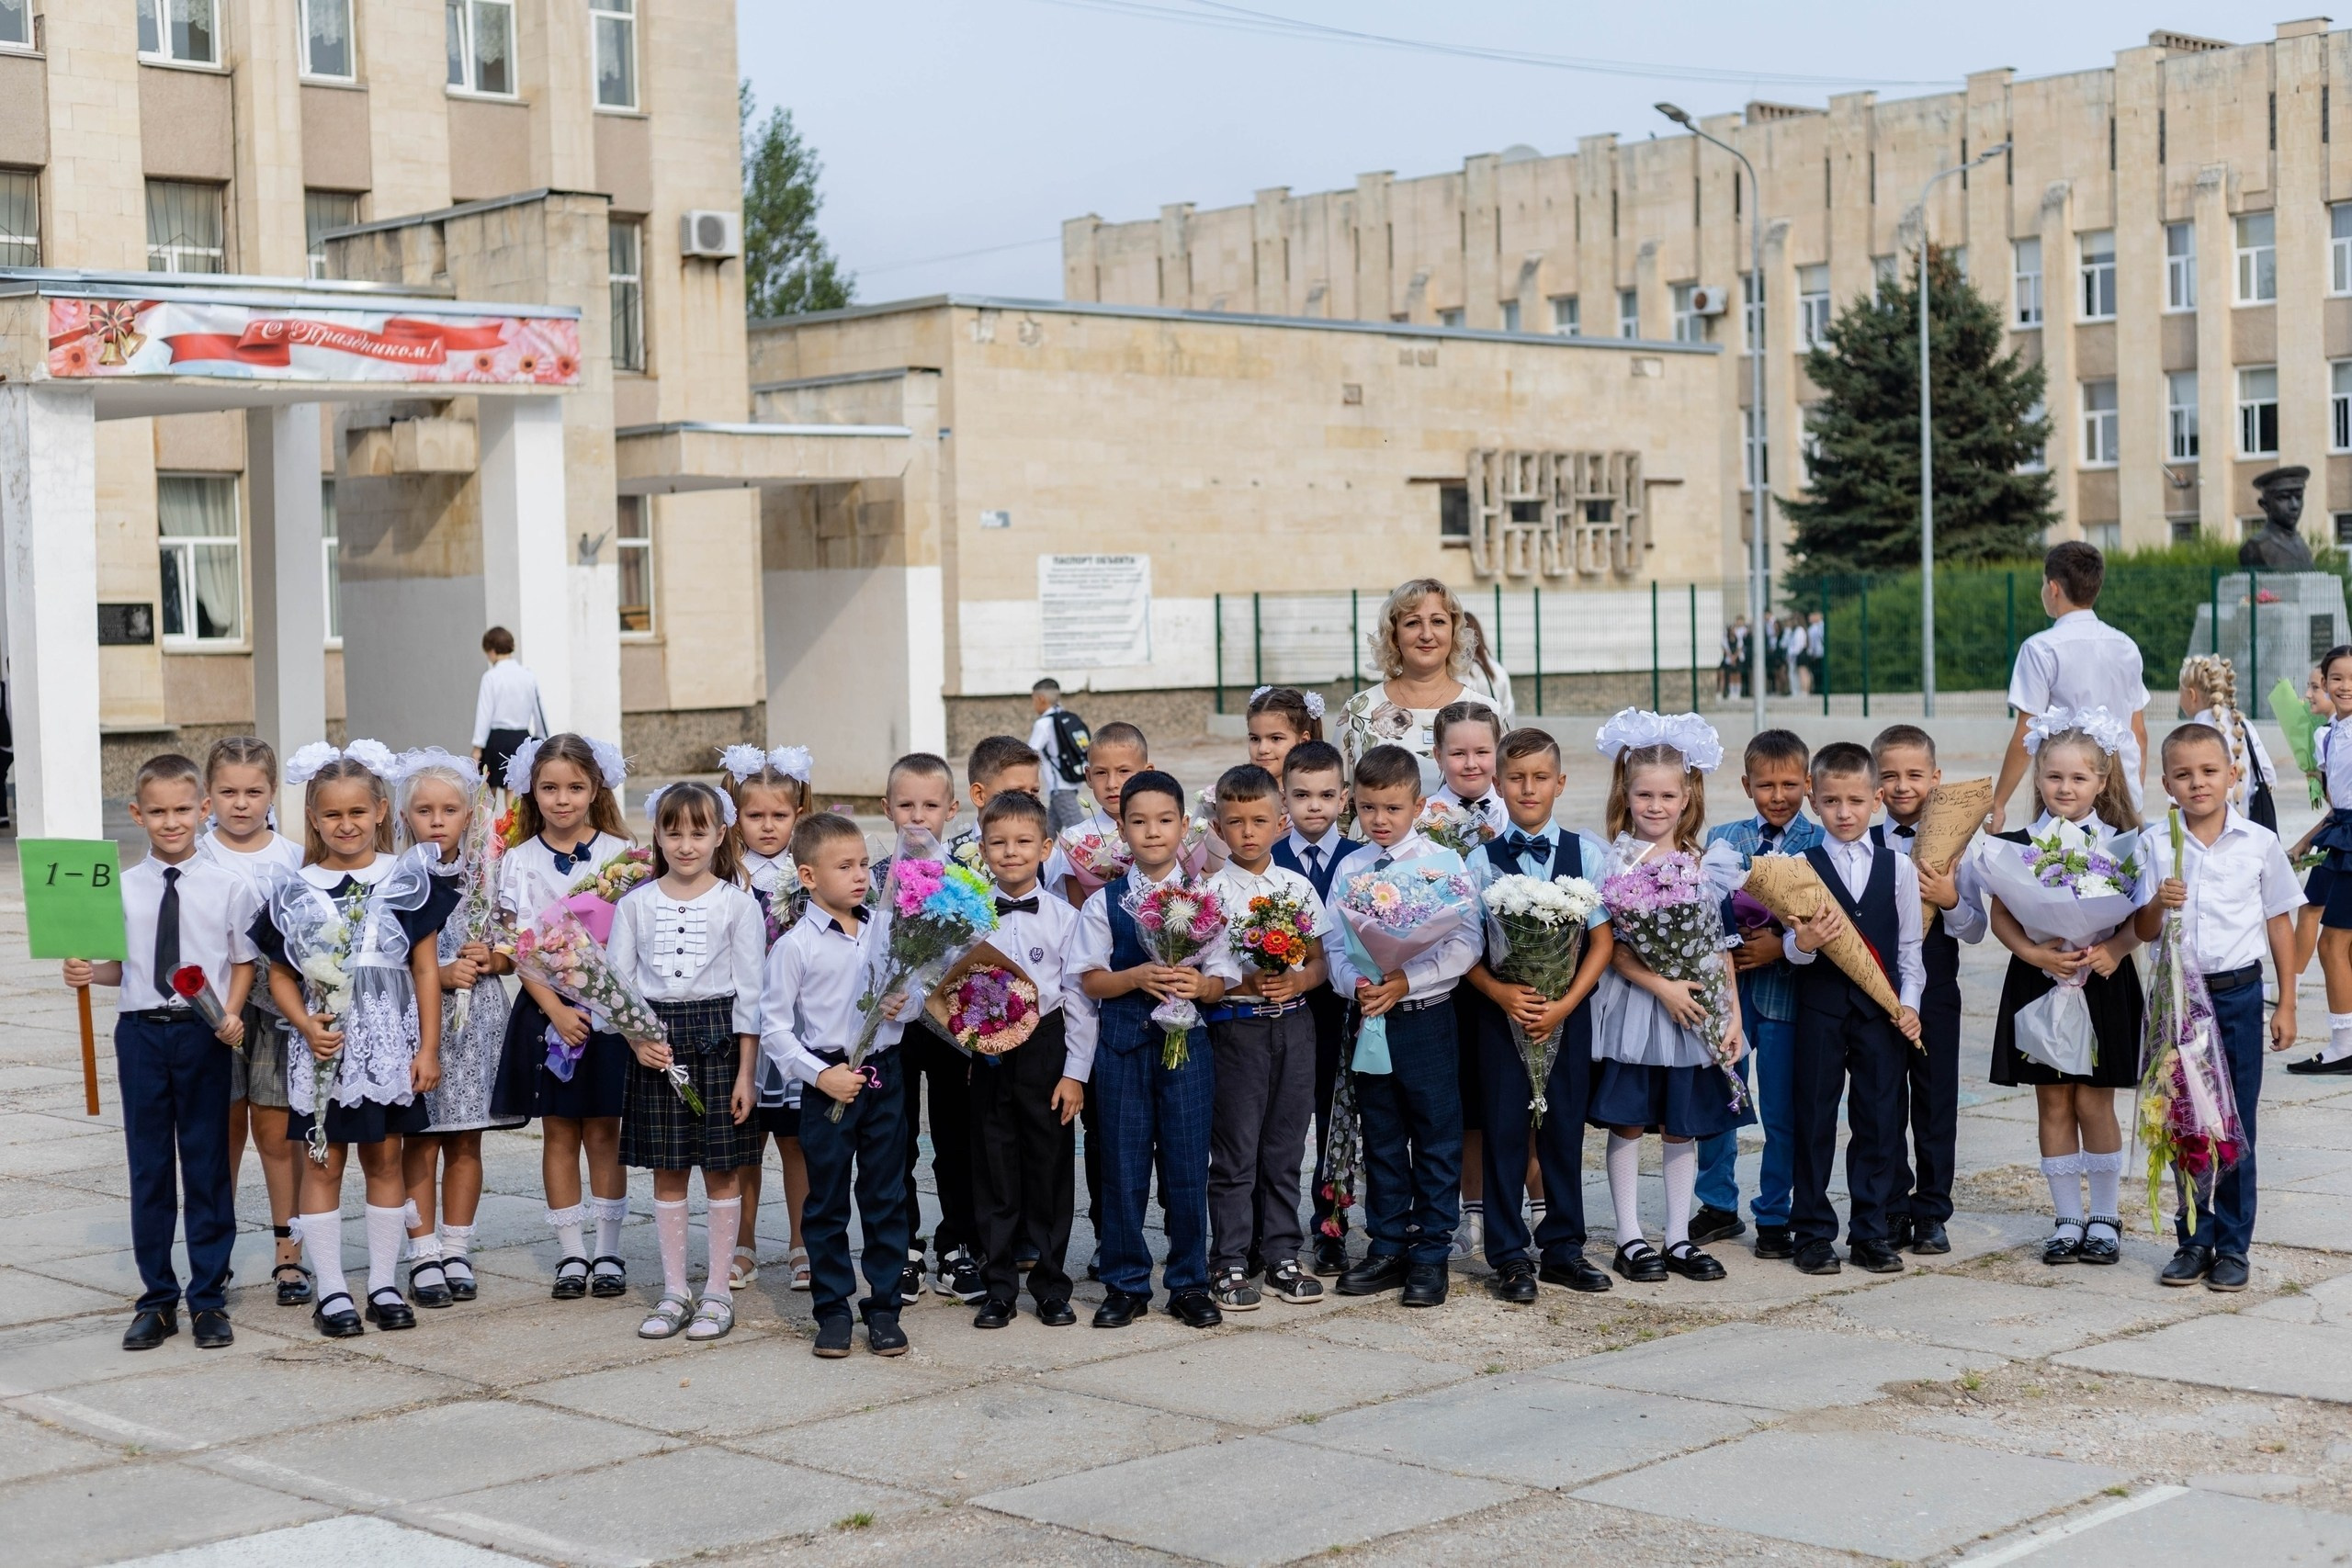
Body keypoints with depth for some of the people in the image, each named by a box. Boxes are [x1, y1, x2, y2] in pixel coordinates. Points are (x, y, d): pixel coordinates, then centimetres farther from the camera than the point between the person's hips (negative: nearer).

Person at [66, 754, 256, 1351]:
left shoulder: (228, 888, -3)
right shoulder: (122, 890, 3)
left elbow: (244, 962, 2)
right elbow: (120, 966, 9)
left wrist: (231, 1016, -13)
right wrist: (89, 974, -11)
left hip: (204, 1034, -2)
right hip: (141, 1031, 2)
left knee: (207, 1164, 5)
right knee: (148, 1167, 9)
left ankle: (209, 1297, 15)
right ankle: (157, 1297, 19)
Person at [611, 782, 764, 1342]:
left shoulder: (738, 905, -2)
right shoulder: (636, 904, 4)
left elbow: (750, 992, -3)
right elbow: (618, 983, 5)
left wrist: (746, 1071, -7)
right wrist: (638, 1040, -11)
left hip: (718, 1039, -2)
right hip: (655, 1042, 2)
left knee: (723, 1170, 2)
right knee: (667, 1172, 7)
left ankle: (717, 1292, 11)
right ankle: (674, 1292, 16)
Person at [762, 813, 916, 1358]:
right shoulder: (795, 945, -8)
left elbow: (905, 992, 18)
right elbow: (773, 1027, -7)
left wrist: (903, 1005, -6)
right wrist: (821, 1075, -14)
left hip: (884, 1073, 3)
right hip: (829, 1080, -3)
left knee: (887, 1198, 7)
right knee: (827, 1202, 5)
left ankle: (884, 1307, 16)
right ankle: (832, 1310, 14)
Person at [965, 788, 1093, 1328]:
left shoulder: (1063, 917, -2)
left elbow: (1078, 997, -2)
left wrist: (1076, 1071, -5)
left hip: (1047, 1048, -1)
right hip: (989, 1054, 1)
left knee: (1050, 1167, 6)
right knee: (994, 1168, 6)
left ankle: (1051, 1286, 17)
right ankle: (998, 1288, 15)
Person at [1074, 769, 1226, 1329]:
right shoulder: (1105, 901, 3)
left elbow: (1220, 983, 3)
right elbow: (1091, 980, -1)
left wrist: (1199, 985, -18)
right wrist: (1138, 976, -17)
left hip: (1187, 1039, 0)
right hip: (1123, 1041, 0)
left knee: (1187, 1165, 3)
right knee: (1122, 1165, 4)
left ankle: (1189, 1283, 15)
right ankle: (1125, 1283, 16)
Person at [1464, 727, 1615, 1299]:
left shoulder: (1587, 853, 0)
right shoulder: (1483, 860, -1)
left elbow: (1602, 940, 0)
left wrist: (1565, 1004, -10)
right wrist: (1500, 993, -17)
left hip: (1568, 1012, 1)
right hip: (1503, 1011, -1)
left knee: (1564, 1129, 8)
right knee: (1504, 1131, 2)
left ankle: (1563, 1247, 20)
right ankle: (1508, 1256, 10)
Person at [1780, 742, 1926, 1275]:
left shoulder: (1898, 867, 6)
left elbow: (1909, 946, 9)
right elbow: (1794, 945, -4)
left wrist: (1909, 1002, -1)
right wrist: (1803, 944, -26)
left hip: (1881, 1010, 1)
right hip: (1820, 1007, -1)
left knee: (1880, 1120, 4)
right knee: (1814, 1119, 4)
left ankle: (1870, 1231, 13)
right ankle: (1812, 1232, 13)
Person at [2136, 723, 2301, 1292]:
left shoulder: (2259, 843, -1)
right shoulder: (2157, 847, 0)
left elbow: (2280, 924, 6)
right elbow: (2143, 933, 5)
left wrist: (2286, 1006, 4)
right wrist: (2158, 902, -17)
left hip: (2238, 995, -1)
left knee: (2235, 1124, 4)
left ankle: (2232, 1247, 12)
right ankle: (2194, 1241, 17)